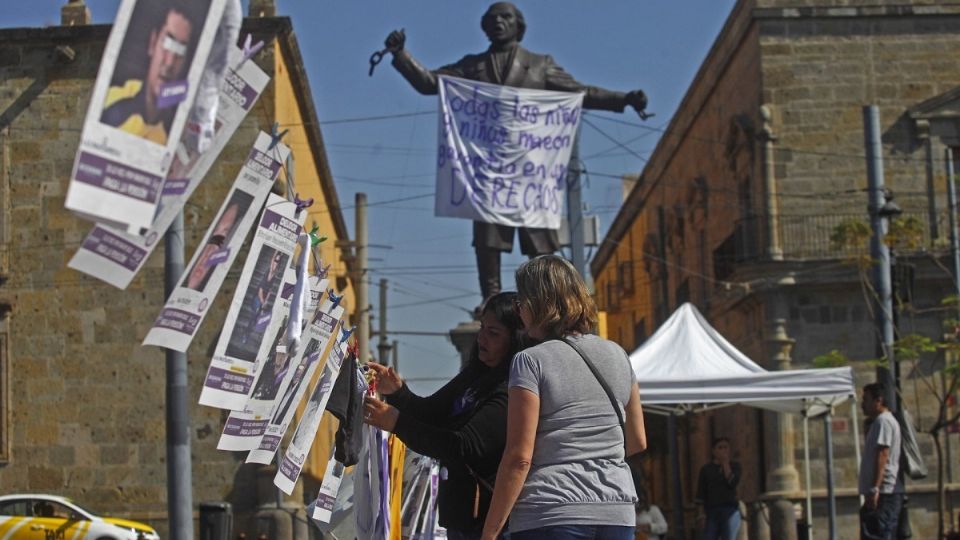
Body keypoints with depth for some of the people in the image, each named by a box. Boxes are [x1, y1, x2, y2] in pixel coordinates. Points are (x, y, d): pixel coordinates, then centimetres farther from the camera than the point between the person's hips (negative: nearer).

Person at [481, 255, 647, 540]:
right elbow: (637, 442, 18)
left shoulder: (531, 361, -6)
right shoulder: (617, 355, 11)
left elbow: (519, 457, -11)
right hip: (617, 516, 6)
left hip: (551, 516, -6)